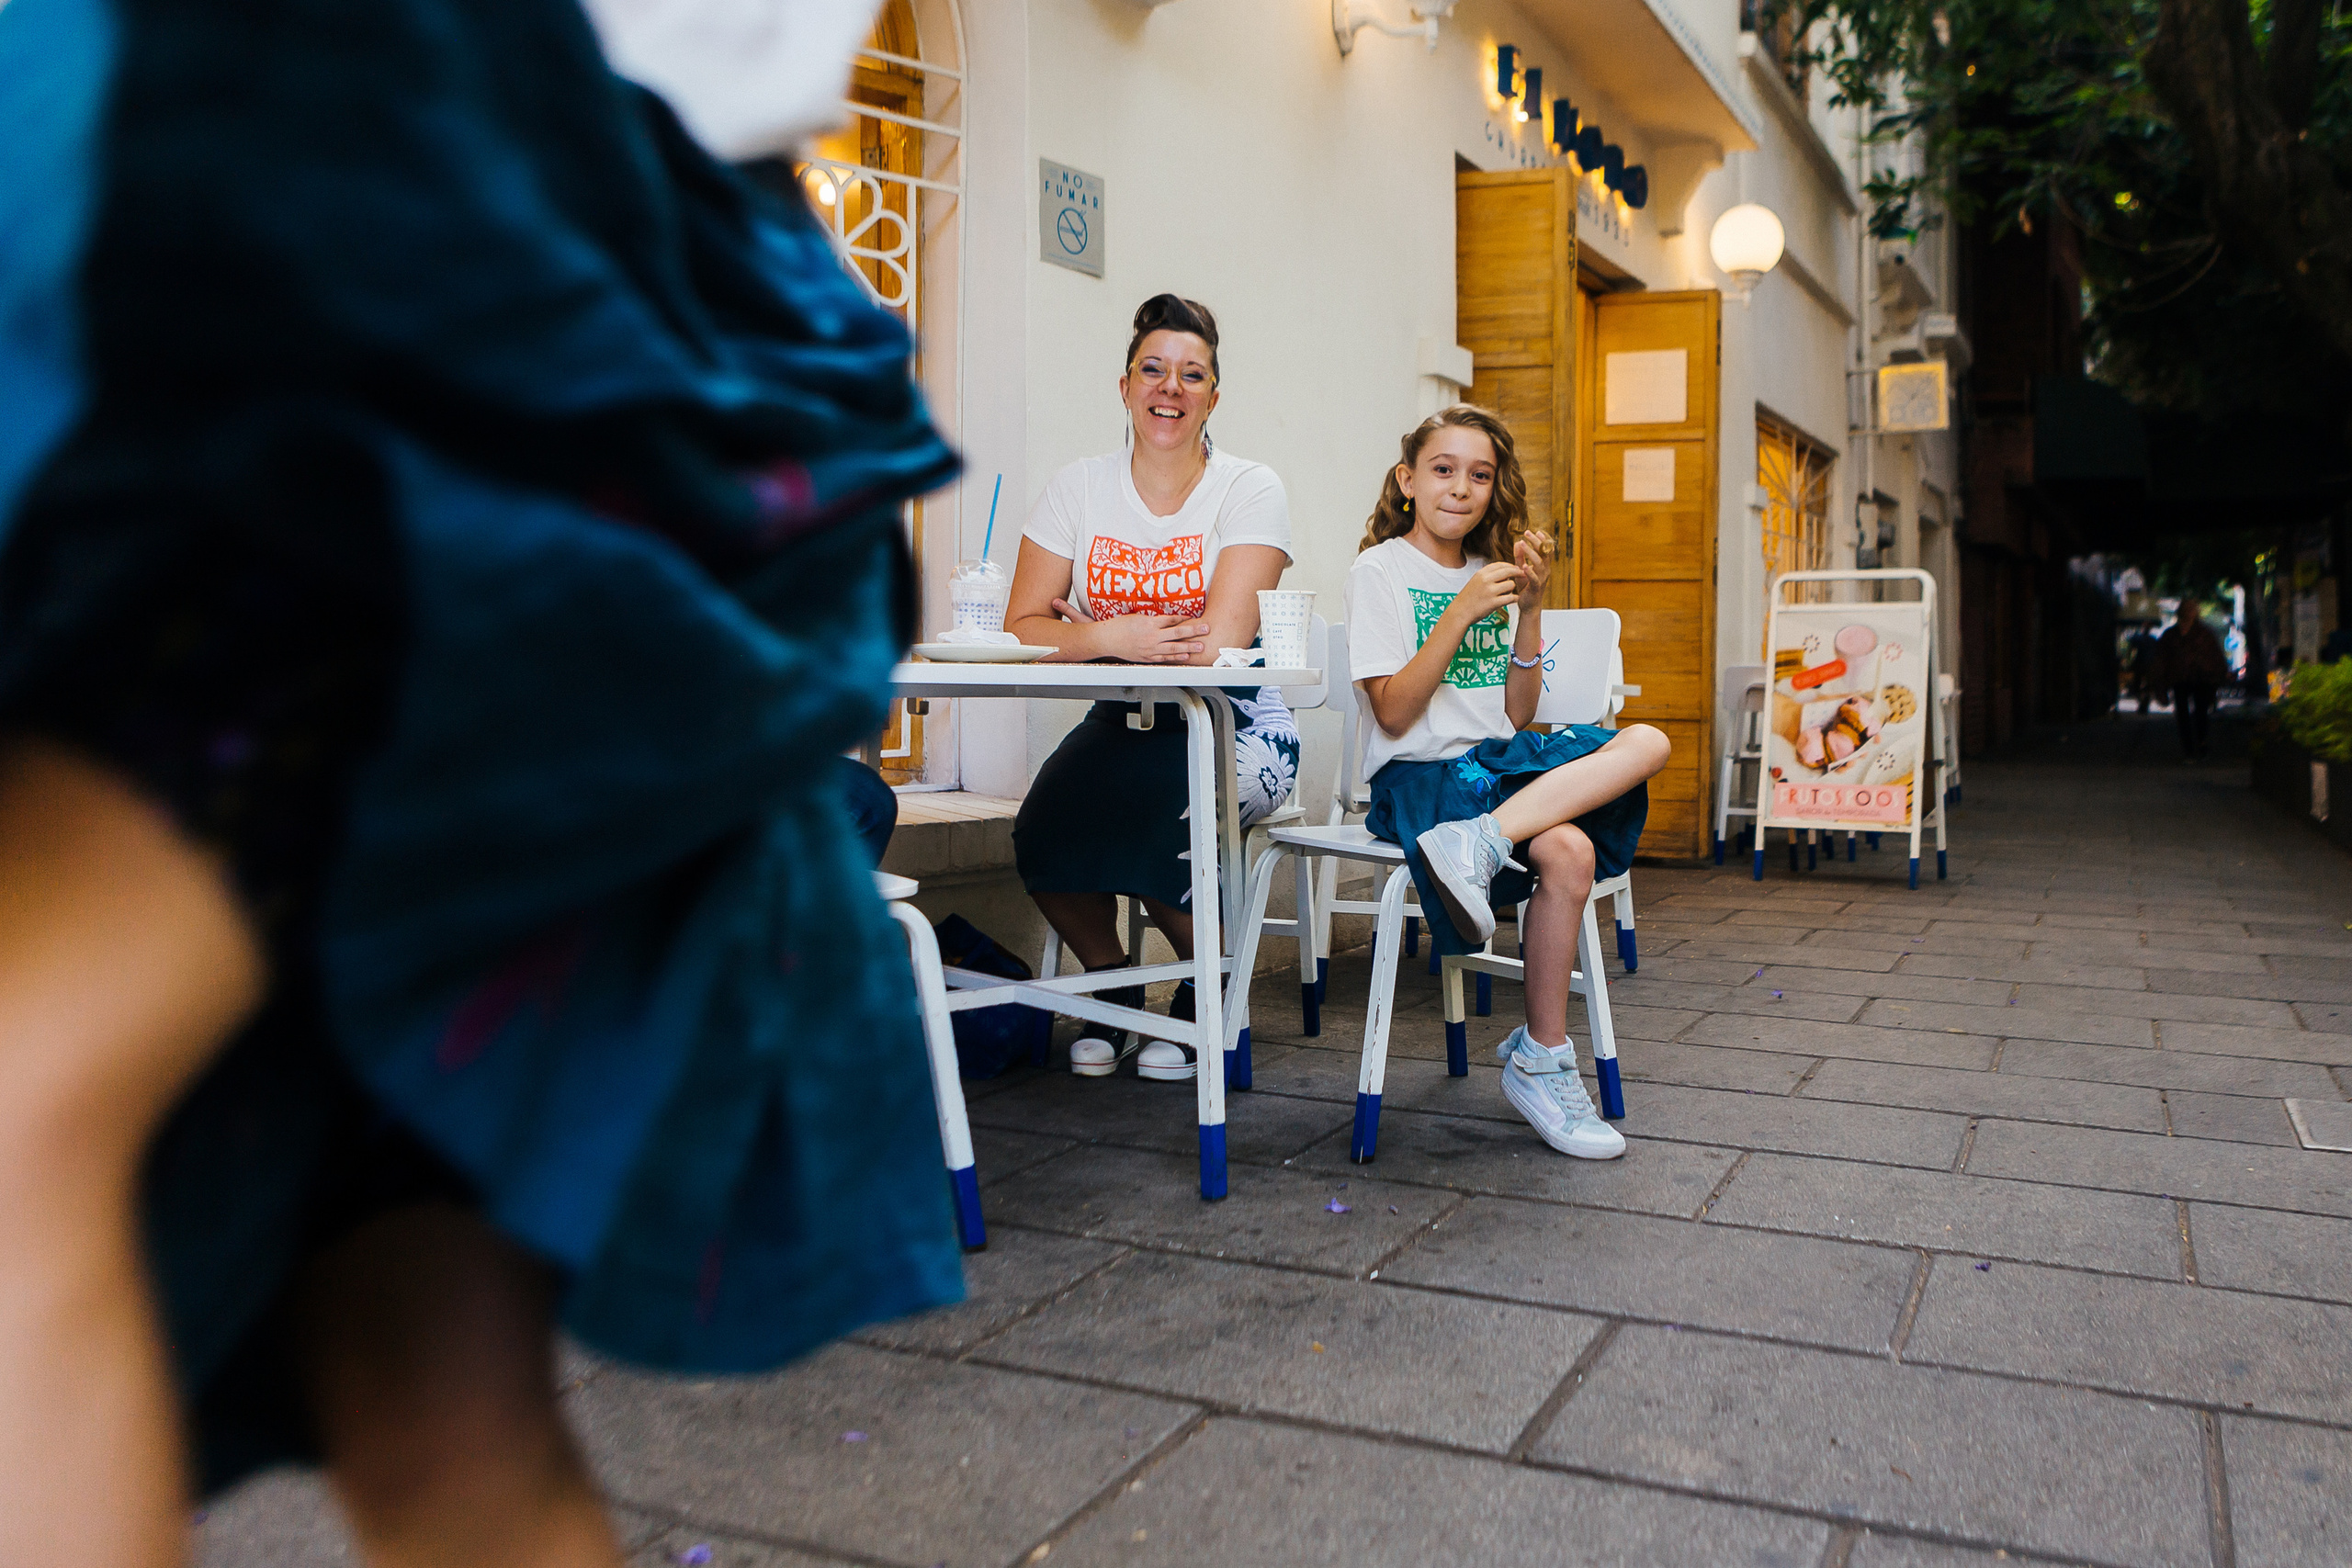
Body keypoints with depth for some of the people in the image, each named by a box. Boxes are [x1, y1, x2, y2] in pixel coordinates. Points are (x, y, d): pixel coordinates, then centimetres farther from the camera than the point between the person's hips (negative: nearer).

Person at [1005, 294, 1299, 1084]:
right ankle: (1112, 983, 7)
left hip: (1234, 729, -3)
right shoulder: (1079, 486, 4)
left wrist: (1087, 633, -10)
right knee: (1046, 830, -25)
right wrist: (1116, 639, -22)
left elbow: (1222, 639, -19)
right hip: (1123, 722, 3)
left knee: (1143, 815, -31)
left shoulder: (1250, 490, -6)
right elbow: (1022, 627, -4)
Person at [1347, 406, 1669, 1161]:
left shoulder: (1490, 573, 17)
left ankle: (1476, 842, -36)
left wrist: (1530, 610, -1)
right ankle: (1539, 1064, -24)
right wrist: (1462, 612, -16)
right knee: (1568, 852, -32)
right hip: (1417, 773, -7)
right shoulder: (1380, 570, -2)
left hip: (1499, 759, 7)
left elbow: (1518, 716, 11)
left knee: (1646, 742, -22)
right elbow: (1393, 713, -12)